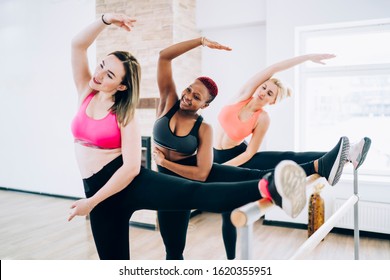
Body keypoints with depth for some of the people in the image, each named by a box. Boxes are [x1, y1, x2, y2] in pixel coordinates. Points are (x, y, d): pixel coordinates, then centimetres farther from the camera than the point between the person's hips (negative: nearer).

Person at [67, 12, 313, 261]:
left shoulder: (126, 115, -8)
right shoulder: (86, 93, 7)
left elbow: (131, 167, -17)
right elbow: (78, 45, -1)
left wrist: (91, 202, -15)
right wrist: (105, 20, -15)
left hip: (131, 182, -6)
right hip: (100, 191, 6)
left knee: (194, 193, -32)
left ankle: (267, 187, -51)